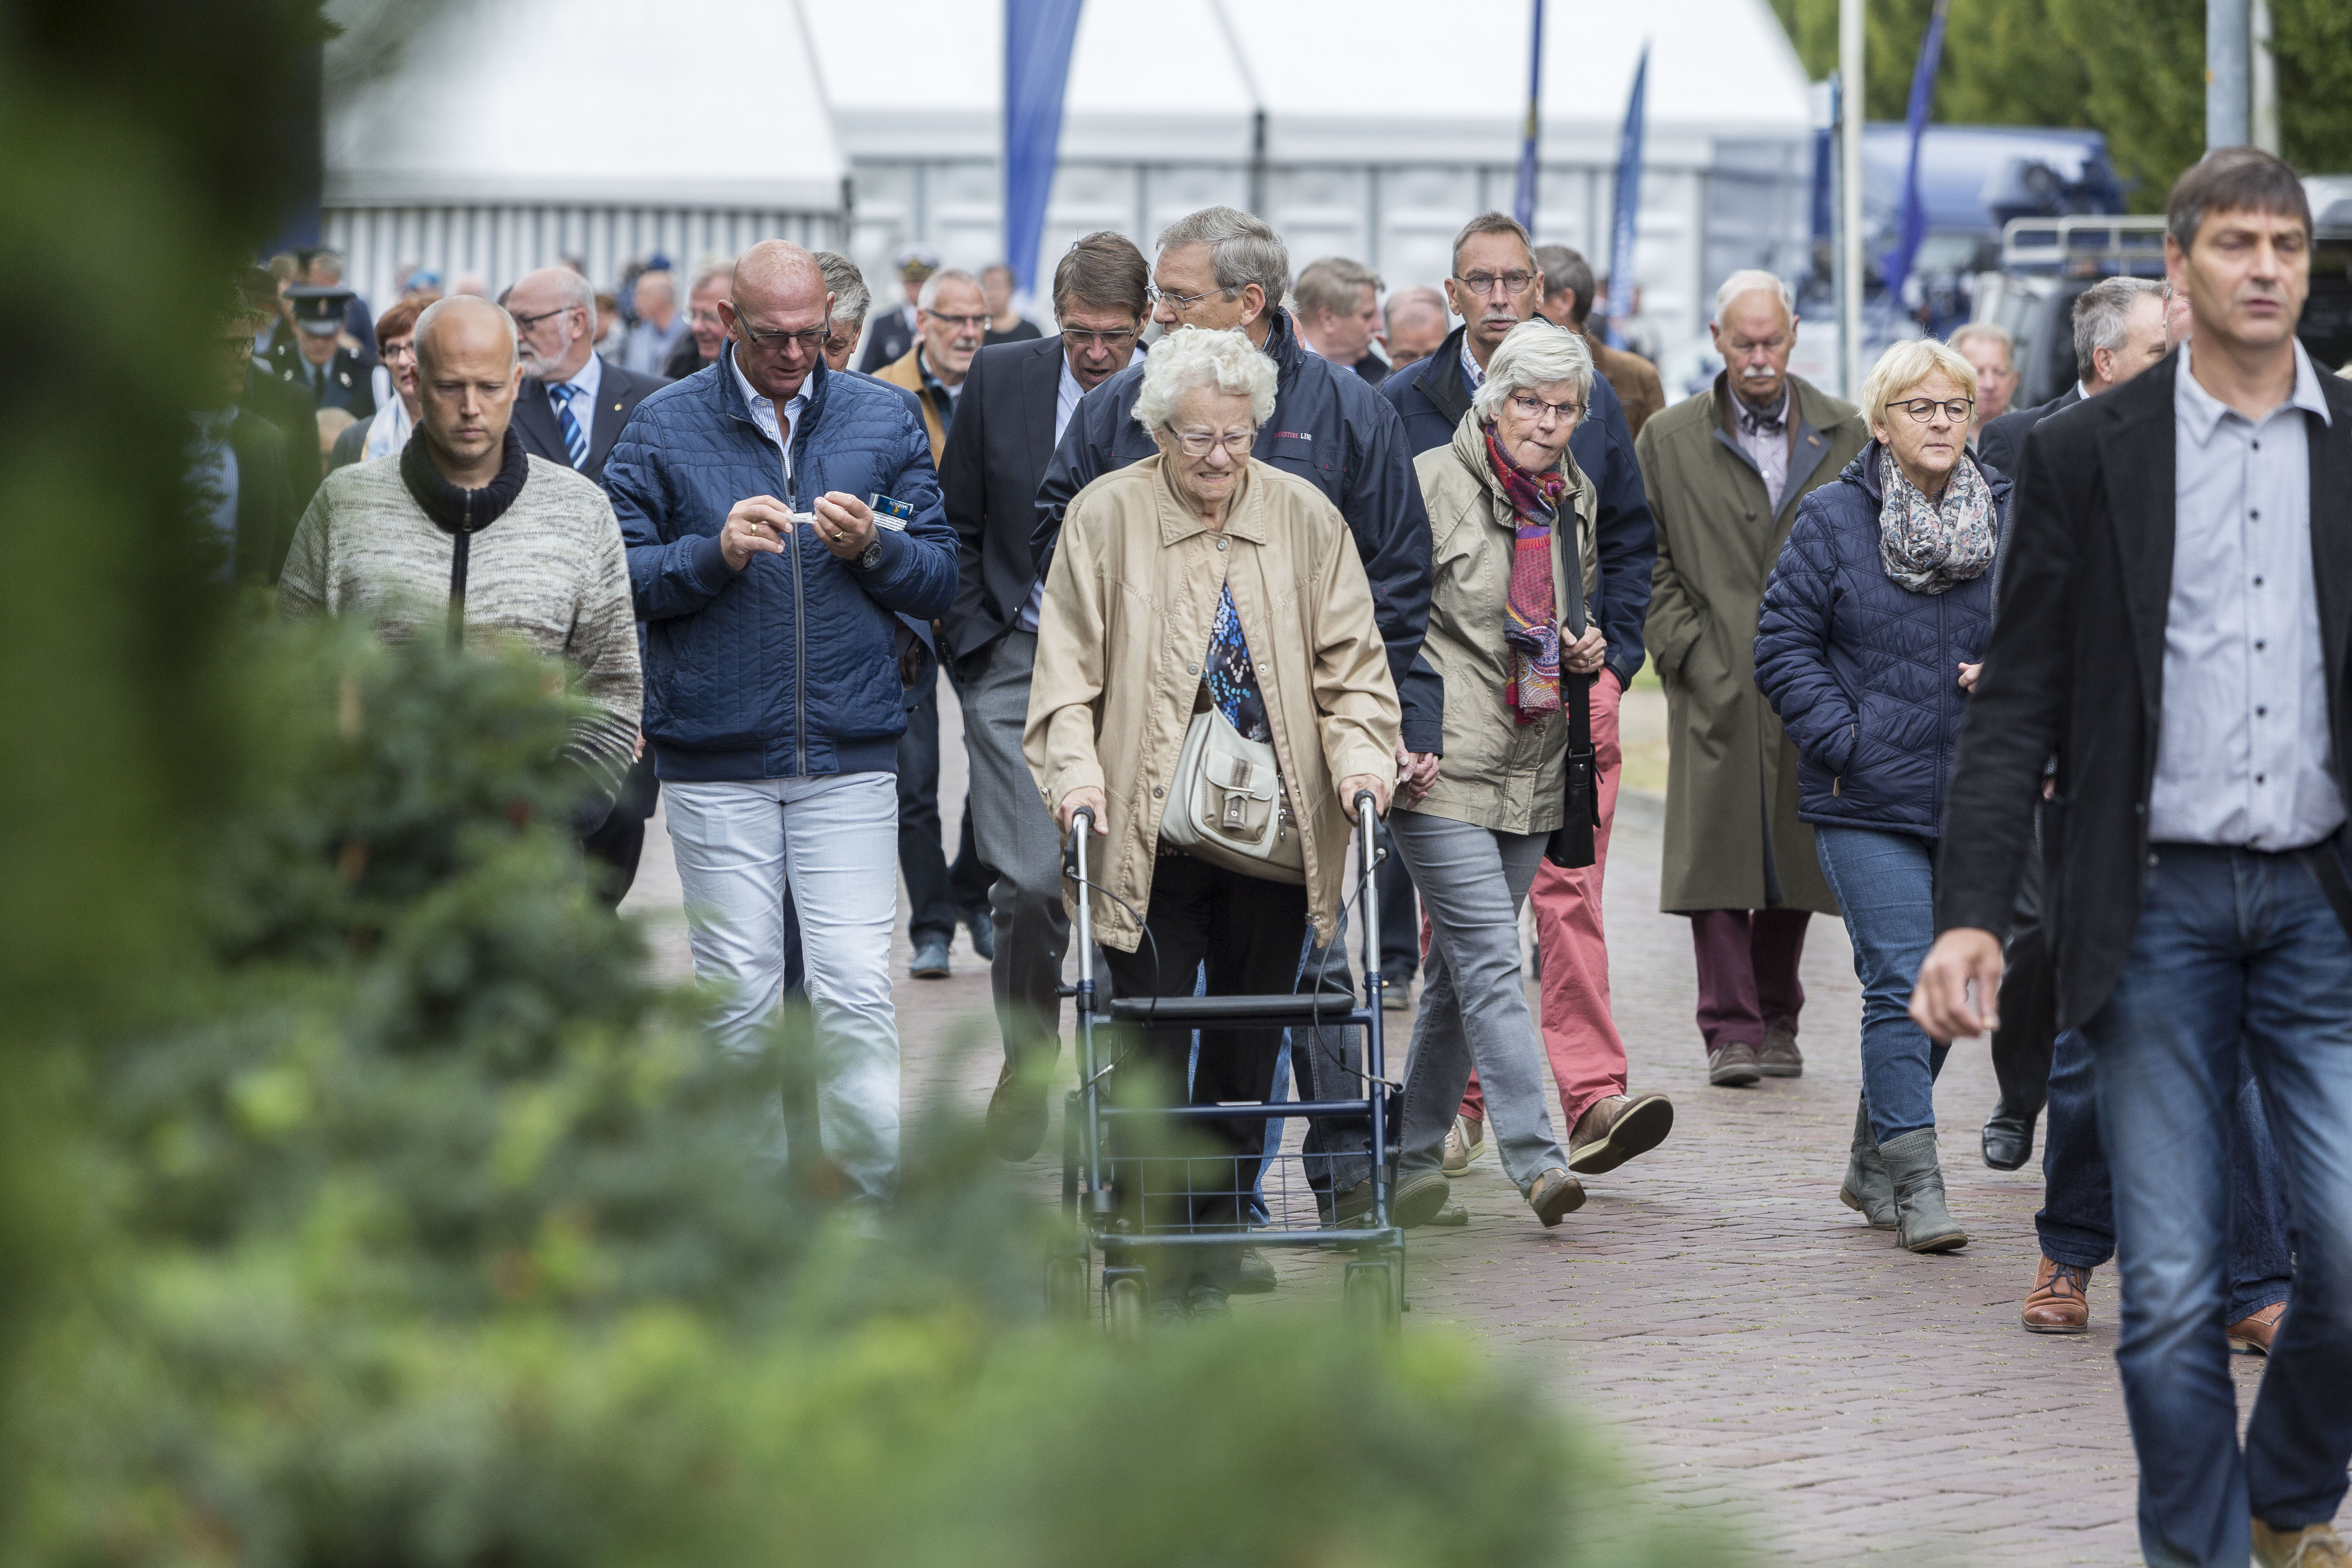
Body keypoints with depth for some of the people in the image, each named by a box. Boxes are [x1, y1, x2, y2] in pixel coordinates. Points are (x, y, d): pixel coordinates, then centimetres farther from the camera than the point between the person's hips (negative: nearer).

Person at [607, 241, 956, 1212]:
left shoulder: (884, 423, 9)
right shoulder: (665, 428, 4)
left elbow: (940, 582, 8)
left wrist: (872, 549, -11)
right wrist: (715, 554, -16)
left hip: (851, 757, 0)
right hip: (715, 760, 0)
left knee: (855, 991, -7)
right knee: (740, 995, 3)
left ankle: (874, 1198, -2)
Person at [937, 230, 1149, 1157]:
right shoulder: (1001, 380, 1)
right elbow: (955, 524, 9)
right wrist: (973, 639, 3)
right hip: (1021, 664, 0)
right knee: (1028, 884, -9)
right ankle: (1026, 1062, 10)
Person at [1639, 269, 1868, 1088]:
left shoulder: (1845, 436, 8)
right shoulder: (1668, 440, 6)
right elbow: (1649, 562, 6)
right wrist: (1687, 650, -5)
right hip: (1716, 683, -1)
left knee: (1794, 851, 6)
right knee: (1718, 848, -5)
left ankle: (1777, 1019, 18)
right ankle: (1731, 1028, -3)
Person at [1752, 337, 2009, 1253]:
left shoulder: (2008, 522, 6)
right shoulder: (1833, 519, -2)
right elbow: (1784, 645, -2)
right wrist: (1843, 740, -11)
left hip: (1974, 799, 4)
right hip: (1868, 800, -4)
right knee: (1902, 984, -11)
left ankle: (1872, 1166, 26)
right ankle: (1915, 1183, -8)